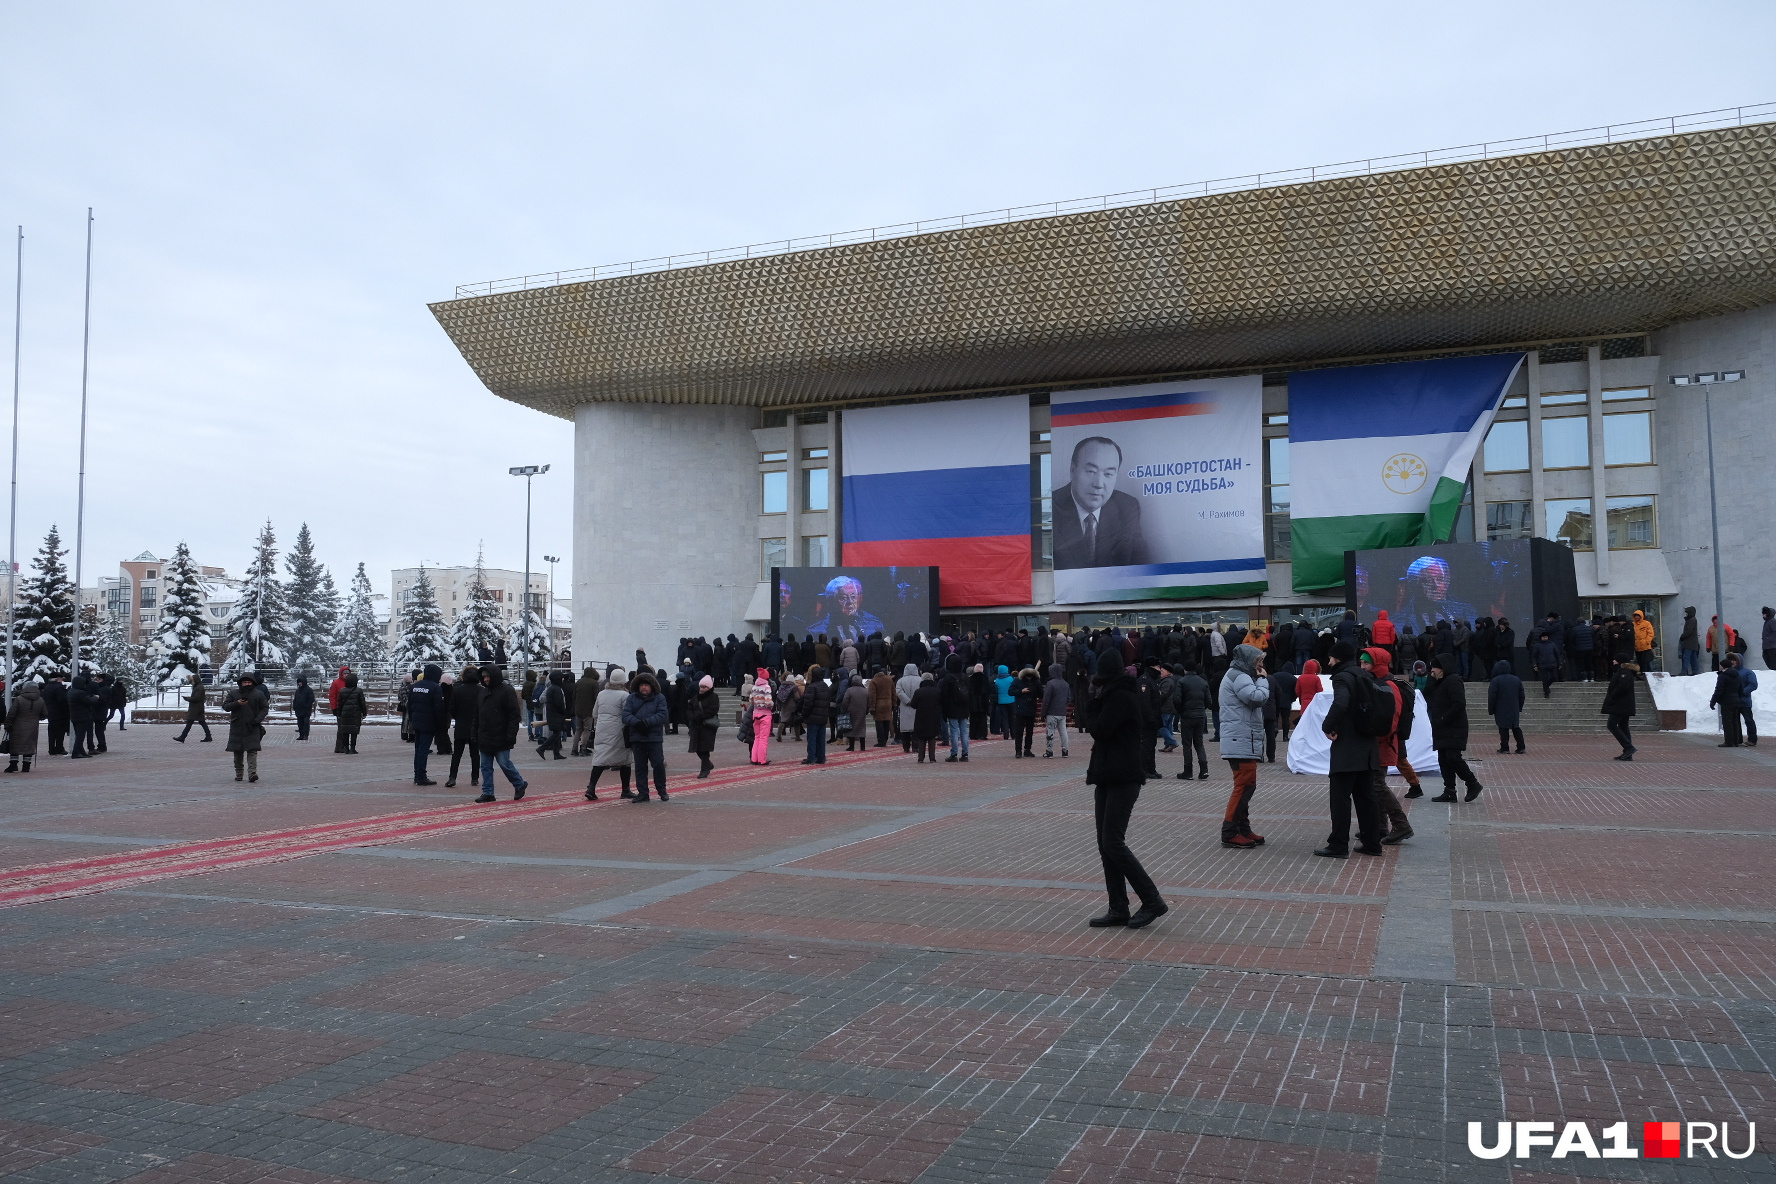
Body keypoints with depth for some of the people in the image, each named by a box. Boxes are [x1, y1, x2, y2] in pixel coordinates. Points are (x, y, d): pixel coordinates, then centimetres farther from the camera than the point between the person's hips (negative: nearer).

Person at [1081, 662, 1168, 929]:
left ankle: (1152, 901, -2)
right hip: (1108, 777, 10)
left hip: (1123, 779, -10)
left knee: (1113, 842, -10)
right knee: (1106, 844, 8)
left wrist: (1093, 701, -4)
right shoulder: (1110, 695, 16)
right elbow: (1086, 724, 14)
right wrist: (1094, 699, 2)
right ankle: (1118, 909, 11)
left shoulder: (1120, 697, -14)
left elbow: (1099, 730, -19)